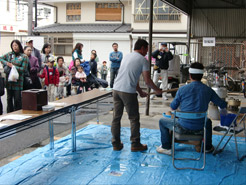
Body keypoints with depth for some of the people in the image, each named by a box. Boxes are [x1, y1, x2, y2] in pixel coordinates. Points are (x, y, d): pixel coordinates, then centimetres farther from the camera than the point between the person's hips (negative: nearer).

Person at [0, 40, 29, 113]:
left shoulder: (24, 57, -1)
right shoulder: (9, 54, 11)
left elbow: (23, 69, -7)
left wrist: (13, 66, -13)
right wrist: (6, 63, 0)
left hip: (18, 81, -4)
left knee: (17, 99, -4)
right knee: (9, 98, 11)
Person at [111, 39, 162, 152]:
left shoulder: (127, 57, 21)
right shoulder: (143, 60, -2)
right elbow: (147, 81, -5)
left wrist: (140, 92, 31)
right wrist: (157, 90, 12)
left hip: (116, 89, 7)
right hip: (128, 92, -7)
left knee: (116, 117, 12)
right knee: (134, 118, 7)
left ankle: (116, 144, 20)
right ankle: (135, 144, 15)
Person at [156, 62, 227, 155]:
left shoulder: (182, 89, -12)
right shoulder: (208, 90, -3)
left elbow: (173, 107, 0)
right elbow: (223, 105, 9)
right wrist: (223, 111, 33)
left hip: (183, 127, -3)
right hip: (200, 127, 3)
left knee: (162, 121, 21)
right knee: (208, 122, 39)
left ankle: (166, 148, 22)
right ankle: (208, 147, 45)